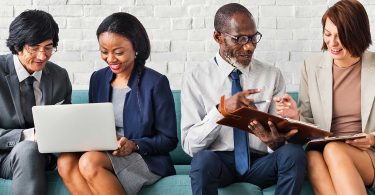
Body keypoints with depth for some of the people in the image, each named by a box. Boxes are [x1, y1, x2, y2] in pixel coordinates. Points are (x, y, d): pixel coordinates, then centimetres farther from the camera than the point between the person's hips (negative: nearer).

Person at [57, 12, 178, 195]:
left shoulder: (156, 83, -7)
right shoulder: (98, 79, 10)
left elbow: (169, 140, -4)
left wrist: (134, 145, -20)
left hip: (147, 158, -5)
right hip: (103, 153, 5)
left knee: (89, 162, -33)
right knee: (65, 161, -27)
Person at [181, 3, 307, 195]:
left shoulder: (272, 76, 5)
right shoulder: (196, 78, -1)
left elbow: (279, 135, 0)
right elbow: (189, 144, -7)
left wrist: (275, 141, -25)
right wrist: (221, 110, -24)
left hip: (260, 162, 3)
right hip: (217, 161, -2)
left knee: (293, 152, -29)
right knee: (203, 159, -36)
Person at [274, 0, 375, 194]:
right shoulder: (311, 66, 7)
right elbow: (309, 123, 11)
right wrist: (295, 115, -10)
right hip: (322, 151, 2)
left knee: (333, 150, -35)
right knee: (313, 155, -34)